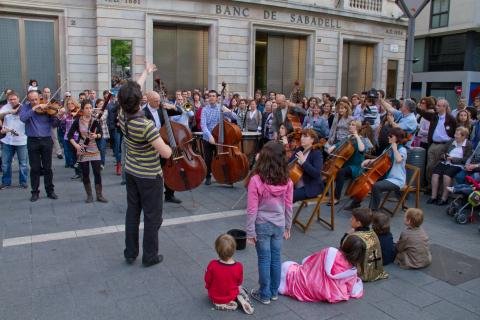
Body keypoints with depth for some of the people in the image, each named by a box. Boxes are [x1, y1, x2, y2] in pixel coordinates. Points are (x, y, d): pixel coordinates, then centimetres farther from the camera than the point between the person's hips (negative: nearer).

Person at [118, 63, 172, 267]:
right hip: (149, 176, -7)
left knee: (132, 212, 16)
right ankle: (150, 256, 17)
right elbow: (166, 154, -28)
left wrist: (146, 73, 23)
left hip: (131, 172, 7)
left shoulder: (123, 117, -8)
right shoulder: (146, 125, -29)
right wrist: (169, 146, -3)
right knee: (152, 216, 7)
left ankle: (130, 253, 26)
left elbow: (132, 92, 9)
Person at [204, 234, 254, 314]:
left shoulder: (212, 265, -30)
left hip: (214, 297, 0)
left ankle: (219, 304, 6)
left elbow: (207, 283, -13)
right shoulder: (239, 267, -26)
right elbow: (239, 283, -6)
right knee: (241, 289, 31)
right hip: (231, 297, 0)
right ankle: (239, 299, 2)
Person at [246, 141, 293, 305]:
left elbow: (252, 209, -17)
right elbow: (288, 206, 0)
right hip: (279, 225, 4)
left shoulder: (256, 180, -21)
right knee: (276, 259, 16)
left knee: (264, 260, 9)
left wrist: (250, 232, -7)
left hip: (262, 225, -3)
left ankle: (264, 294, 23)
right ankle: (274, 291, 32)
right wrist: (287, 227, 14)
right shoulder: (287, 180, -9)